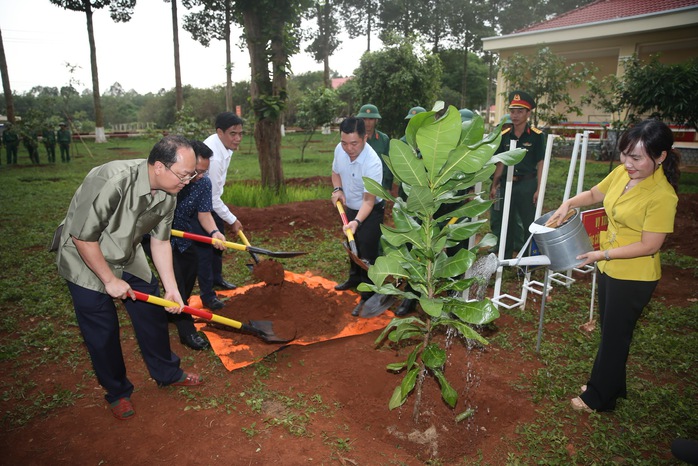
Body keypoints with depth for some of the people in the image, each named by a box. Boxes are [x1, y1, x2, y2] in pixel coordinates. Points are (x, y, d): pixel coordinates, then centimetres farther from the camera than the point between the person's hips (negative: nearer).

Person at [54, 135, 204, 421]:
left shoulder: (168, 193, -13)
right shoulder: (111, 181, -36)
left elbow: (160, 240, -4)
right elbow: (83, 237, -27)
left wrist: (171, 288, -6)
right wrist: (110, 280, -19)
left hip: (128, 257, 6)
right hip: (84, 258, -6)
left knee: (152, 314, 10)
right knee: (102, 331, 2)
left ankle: (167, 374, 30)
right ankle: (117, 392, 25)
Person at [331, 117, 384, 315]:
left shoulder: (372, 163, -34)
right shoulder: (340, 149, -14)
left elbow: (369, 199, -33)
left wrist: (357, 222, -48)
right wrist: (337, 189, -13)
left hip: (370, 212, -7)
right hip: (350, 208, 7)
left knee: (367, 254, -5)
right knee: (353, 247, 24)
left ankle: (367, 296, 10)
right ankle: (355, 278, 48)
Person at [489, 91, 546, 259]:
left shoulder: (537, 135, -6)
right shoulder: (504, 135, 6)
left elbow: (540, 164, -6)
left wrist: (538, 189, -12)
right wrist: (494, 186, 8)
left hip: (528, 184, -4)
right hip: (507, 183, 4)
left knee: (529, 223, 4)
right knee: (505, 222, 11)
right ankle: (504, 258, 25)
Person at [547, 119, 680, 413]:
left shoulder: (662, 195, -24)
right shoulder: (623, 173, -5)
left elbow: (649, 246, -22)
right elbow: (595, 194, 12)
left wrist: (602, 254, -22)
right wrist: (568, 204, -5)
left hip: (634, 277, -8)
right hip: (609, 268, 8)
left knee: (614, 337, 9)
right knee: (610, 331, 22)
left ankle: (599, 398, 29)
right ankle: (612, 386, 44)